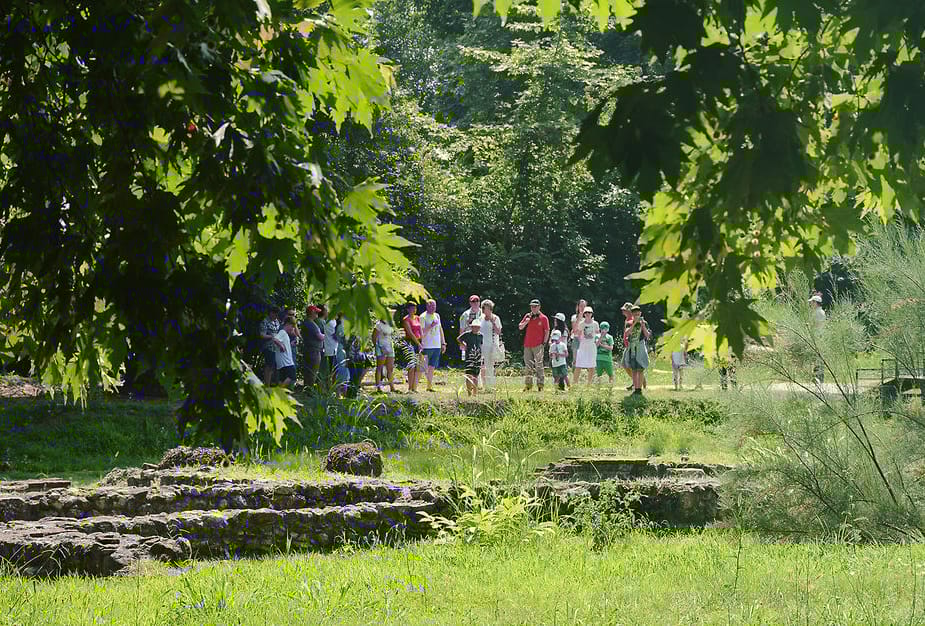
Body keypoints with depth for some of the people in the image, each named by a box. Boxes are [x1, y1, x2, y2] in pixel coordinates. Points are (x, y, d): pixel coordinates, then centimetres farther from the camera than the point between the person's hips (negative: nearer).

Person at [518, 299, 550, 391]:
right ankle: (528, 384, 12)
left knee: (538, 365, -8)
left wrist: (544, 343, -7)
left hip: (538, 345, -5)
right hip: (527, 345, 5)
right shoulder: (527, 316, 12)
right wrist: (526, 322, -7)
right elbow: (520, 327, 13)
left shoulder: (543, 318, 0)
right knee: (528, 366, 7)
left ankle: (540, 384, -7)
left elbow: (547, 332, 0)